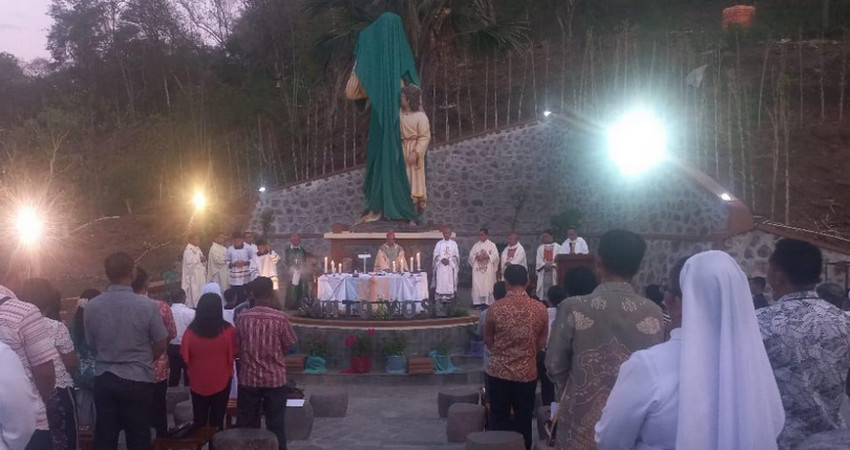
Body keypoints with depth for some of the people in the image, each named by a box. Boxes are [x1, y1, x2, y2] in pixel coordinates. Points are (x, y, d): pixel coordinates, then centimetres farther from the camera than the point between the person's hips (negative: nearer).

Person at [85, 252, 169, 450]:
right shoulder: (147, 306, -16)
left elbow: (92, 344, 6)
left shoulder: (92, 306, -8)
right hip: (138, 381, -3)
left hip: (104, 379, 3)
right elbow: (161, 346, -5)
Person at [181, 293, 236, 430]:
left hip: (197, 382, 2)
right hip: (221, 382, -2)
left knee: (199, 421, 14)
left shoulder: (191, 330, -9)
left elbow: (185, 356, 1)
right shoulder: (228, 330, -14)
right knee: (217, 421, 8)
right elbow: (234, 354, -4)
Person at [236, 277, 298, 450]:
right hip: (275, 378, -2)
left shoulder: (242, 318, -6)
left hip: (248, 378, 2)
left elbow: (237, 347, 4)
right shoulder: (281, 318, -12)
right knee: (275, 424, 8)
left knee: (246, 425, 13)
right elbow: (288, 346, -2)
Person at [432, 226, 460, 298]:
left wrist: (449, 260, -12)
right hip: (441, 267, 0)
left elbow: (456, 256, 4)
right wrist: (442, 259, -13)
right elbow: (435, 255, 4)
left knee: (450, 282, -5)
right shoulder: (439, 243, 7)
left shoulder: (454, 243, 6)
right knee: (441, 282, -5)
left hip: (450, 267, 0)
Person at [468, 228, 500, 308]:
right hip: (477, 269, 3)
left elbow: (495, 256, -6)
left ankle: (486, 302, -2)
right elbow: (471, 255, 9)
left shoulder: (492, 245, 2)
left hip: (488, 269, -3)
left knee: (487, 285, -5)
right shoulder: (476, 245, 12)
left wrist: (486, 256, -17)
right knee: (477, 285, 0)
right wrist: (476, 257, -11)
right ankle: (477, 302, 4)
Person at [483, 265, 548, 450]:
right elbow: (542, 342, 5)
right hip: (527, 372, 1)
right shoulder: (540, 309, -7)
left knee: (499, 420, 11)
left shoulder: (495, 308, -11)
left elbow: (488, 340, 4)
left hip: (499, 371, -1)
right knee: (524, 420, 13)